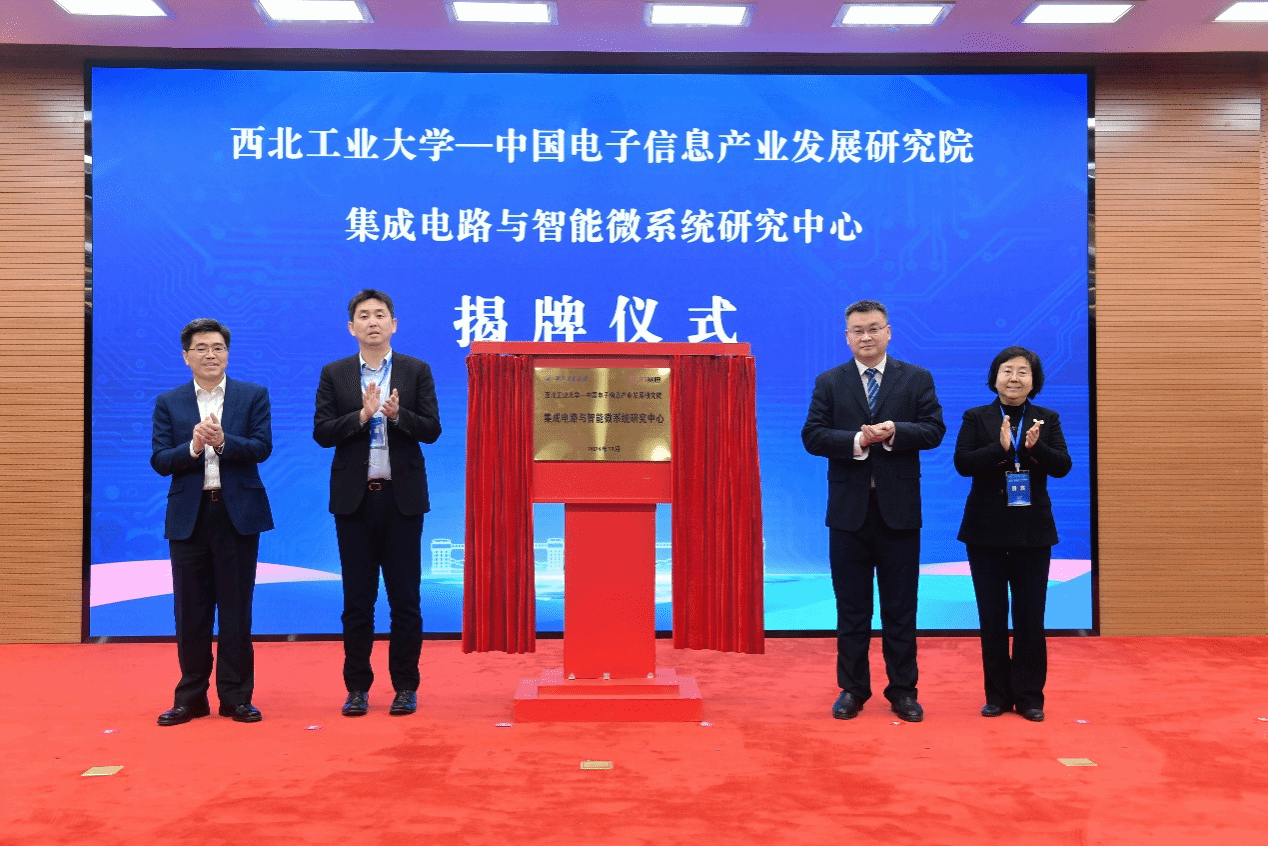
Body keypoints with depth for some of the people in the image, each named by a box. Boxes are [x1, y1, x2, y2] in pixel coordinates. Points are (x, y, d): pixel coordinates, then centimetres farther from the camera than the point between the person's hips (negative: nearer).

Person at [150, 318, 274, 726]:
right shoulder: (168, 402, 7)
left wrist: (223, 442, -22)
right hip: (188, 516, 1)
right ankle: (191, 697, 18)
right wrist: (193, 447, -18)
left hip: (238, 513, -1)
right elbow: (159, 461, 0)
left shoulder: (253, 395, 4)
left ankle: (236, 696, 13)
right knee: (190, 611, 7)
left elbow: (262, 448, -7)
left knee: (236, 609, 4)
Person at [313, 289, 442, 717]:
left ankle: (405, 687, 13)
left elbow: (432, 430, -2)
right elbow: (322, 432, -3)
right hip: (354, 498, 1)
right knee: (357, 598, 6)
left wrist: (397, 414, -20)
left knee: (405, 597, 4)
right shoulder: (334, 374, 5)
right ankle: (357, 687, 16)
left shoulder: (417, 371, 4)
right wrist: (362, 415, -17)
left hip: (402, 497, 0)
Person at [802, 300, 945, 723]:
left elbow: (934, 430, -3)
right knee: (851, 606, 8)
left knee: (900, 606, 7)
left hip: (899, 508, 0)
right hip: (849, 509, 0)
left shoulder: (917, 379, 5)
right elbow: (812, 436, -4)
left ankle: (903, 690, 18)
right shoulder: (828, 382, 5)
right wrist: (857, 441, -19)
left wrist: (895, 432, -20)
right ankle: (852, 689, 18)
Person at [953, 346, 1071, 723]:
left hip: (1032, 531, 1)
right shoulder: (976, 418, 1)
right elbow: (962, 463, -11)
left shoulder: (1048, 419, 5)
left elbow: (1062, 466, -5)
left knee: (1030, 617, 4)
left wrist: (1035, 448, -23)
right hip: (986, 531, 0)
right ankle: (997, 695, 17)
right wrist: (1000, 447, -24)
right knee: (992, 617, 6)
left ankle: (1029, 696, 15)